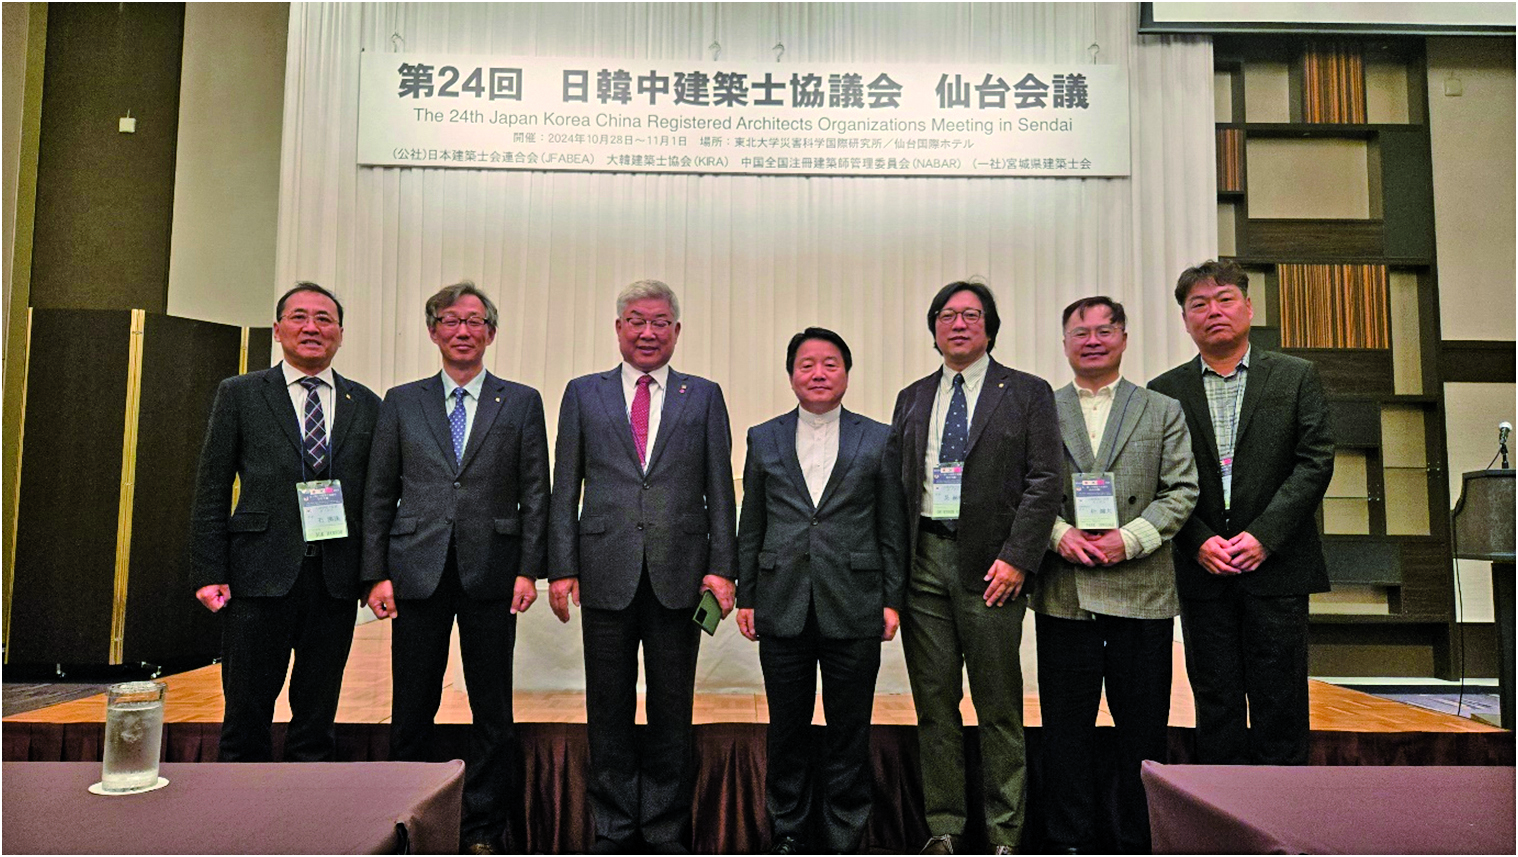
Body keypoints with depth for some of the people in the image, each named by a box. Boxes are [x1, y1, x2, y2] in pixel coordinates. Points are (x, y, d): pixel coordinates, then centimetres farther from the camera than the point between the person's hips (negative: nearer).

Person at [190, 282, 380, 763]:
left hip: (336, 580, 2)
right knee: (247, 715, 6)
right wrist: (208, 574, -5)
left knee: (317, 716, 11)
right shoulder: (239, 395, 6)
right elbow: (211, 492, 3)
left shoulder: (366, 405, 10)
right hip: (260, 576, -1)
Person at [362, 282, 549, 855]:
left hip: (490, 573, -1)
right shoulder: (401, 403, 9)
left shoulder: (522, 403, 6)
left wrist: (529, 569, -5)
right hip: (418, 572, 1)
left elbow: (534, 494, 2)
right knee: (412, 707, 8)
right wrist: (377, 574, 0)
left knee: (492, 708, 6)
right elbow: (379, 495, 7)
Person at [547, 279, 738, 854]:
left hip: (678, 577, 0)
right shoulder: (583, 394, 9)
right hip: (607, 574, 0)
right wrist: (561, 568, -1)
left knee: (672, 714, 8)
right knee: (609, 713, 9)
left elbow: (720, 491, 5)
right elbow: (565, 490, 6)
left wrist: (722, 566, -4)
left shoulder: (704, 396, 8)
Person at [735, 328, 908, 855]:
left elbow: (894, 529, 4)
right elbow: (750, 528, 9)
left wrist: (892, 599, -1)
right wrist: (746, 598, 5)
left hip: (853, 610, -1)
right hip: (783, 609, 1)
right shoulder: (763, 440, 9)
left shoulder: (878, 440, 5)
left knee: (849, 733, 7)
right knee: (787, 731, 10)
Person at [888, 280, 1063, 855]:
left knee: (999, 707, 3)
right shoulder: (912, 399, 16)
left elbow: (1044, 480, -3)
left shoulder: (1028, 393, 5)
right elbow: (894, 484, 14)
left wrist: (1016, 558, -12)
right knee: (934, 703, 8)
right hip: (923, 562, 4)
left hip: (990, 565, -3)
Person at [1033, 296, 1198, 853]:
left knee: (1143, 728, 7)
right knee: (1066, 724, 7)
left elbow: (1182, 490, 2)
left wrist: (1130, 538, -11)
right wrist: (1059, 533, -12)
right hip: (1063, 593, 0)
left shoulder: (1163, 410, 9)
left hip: (1141, 591, 0)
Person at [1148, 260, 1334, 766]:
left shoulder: (1296, 376, 5)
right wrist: (1199, 541, -11)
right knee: (1216, 704, 8)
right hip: (1203, 572, 1)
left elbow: (1315, 462, -3)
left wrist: (1263, 535, -12)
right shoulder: (1165, 392, 6)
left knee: (1280, 704, 5)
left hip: (1276, 568, -1)